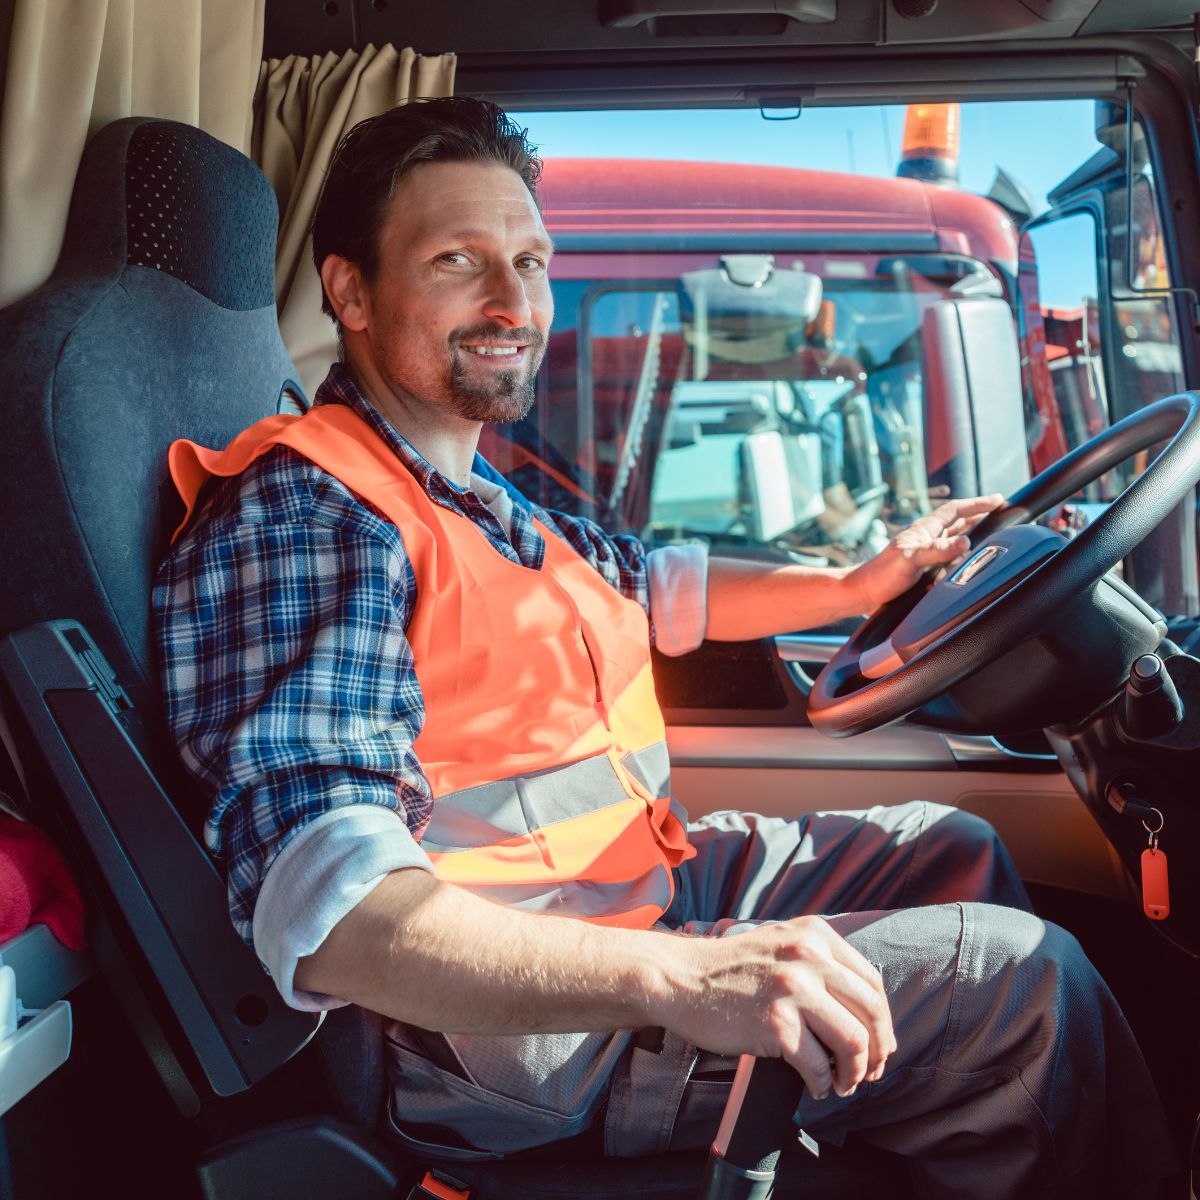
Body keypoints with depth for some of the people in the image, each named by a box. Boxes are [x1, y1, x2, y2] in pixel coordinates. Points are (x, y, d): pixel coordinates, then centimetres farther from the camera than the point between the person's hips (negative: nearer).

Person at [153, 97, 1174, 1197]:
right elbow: (320, 908, -34)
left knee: (951, 849, 17)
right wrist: (679, 978, -44)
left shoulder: (482, 500, 11)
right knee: (1023, 975, -10)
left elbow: (658, 590, 27)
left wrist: (860, 583, 18)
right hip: (519, 1020, -10)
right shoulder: (301, 512, -22)